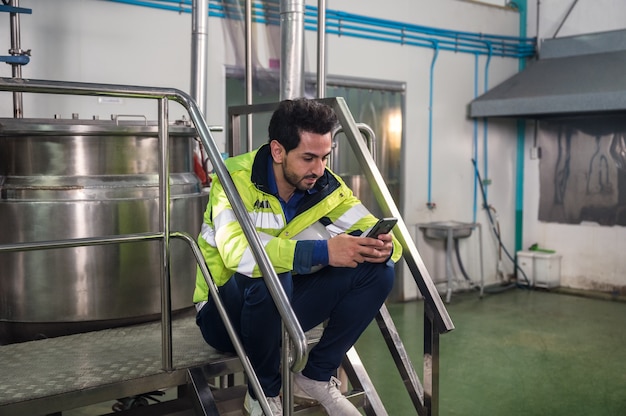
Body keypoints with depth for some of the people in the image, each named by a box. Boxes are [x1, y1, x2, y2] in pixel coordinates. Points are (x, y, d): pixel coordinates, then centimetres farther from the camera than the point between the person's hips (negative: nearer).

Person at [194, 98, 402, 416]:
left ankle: (317, 375, 3)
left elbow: (373, 231, -6)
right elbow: (237, 251, -39)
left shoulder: (325, 186, -6)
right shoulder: (234, 178, -23)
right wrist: (322, 251, -46)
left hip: (285, 305, 5)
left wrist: (384, 247, -31)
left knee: (378, 271, -12)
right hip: (226, 314, -5)